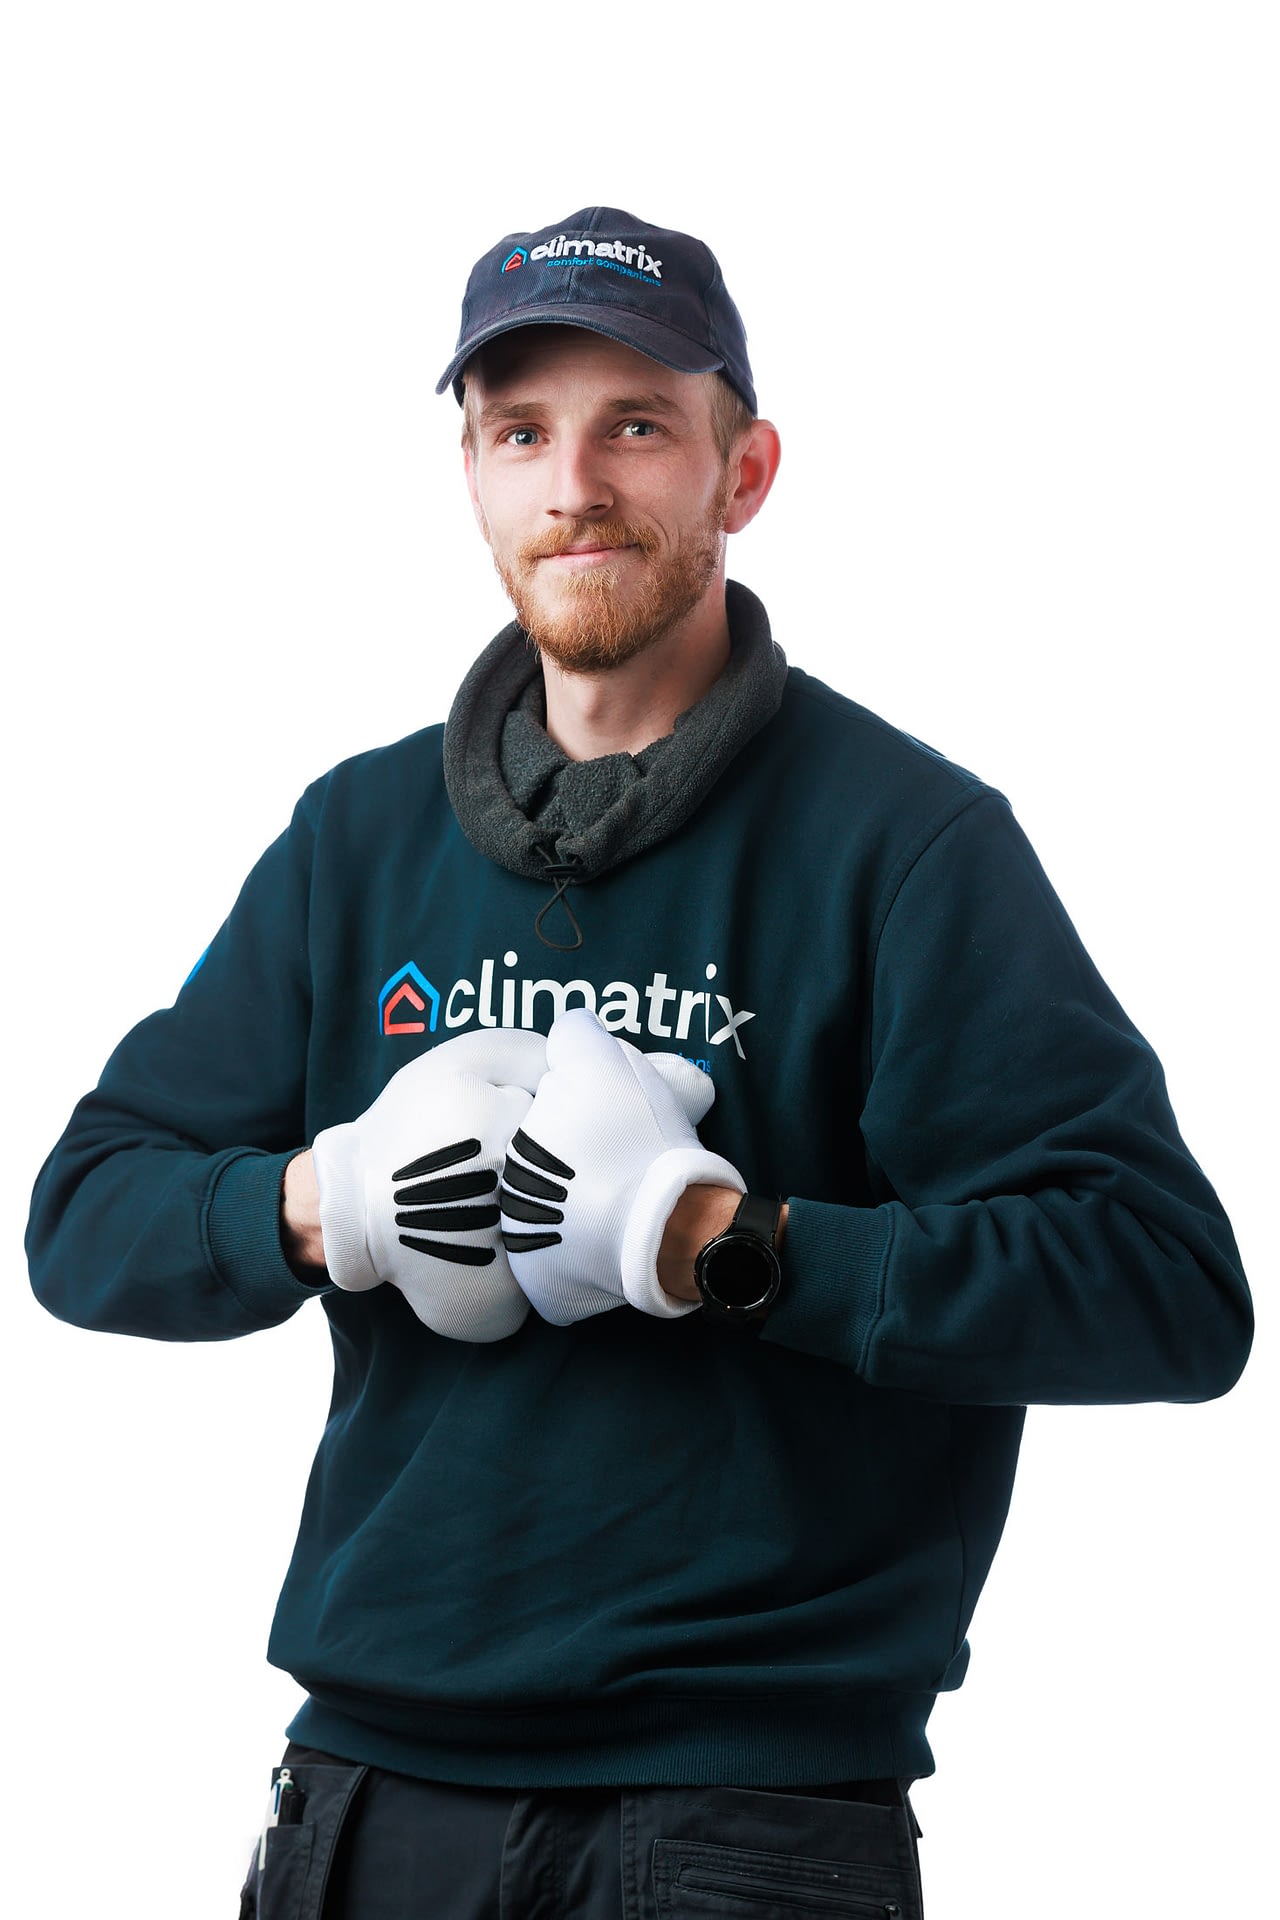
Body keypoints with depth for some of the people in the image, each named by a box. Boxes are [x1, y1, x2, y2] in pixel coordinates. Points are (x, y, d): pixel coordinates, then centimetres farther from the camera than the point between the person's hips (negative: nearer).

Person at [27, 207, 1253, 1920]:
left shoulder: (903, 835, -5)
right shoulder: (362, 834, 11)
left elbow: (1174, 1289, -13)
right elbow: (84, 1217, 10)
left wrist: (719, 1239, -21)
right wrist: (327, 1201, -11)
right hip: (375, 1776, 4)